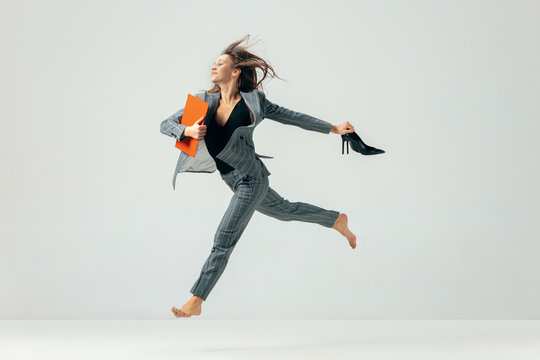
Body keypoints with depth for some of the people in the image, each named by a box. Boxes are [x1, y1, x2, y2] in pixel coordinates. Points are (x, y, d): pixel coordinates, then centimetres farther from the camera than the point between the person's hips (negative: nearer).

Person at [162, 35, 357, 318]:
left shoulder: (253, 102, -13)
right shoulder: (205, 101, -2)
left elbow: (293, 117, -3)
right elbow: (166, 124, -5)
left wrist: (333, 129, -1)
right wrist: (187, 131, -27)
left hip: (251, 180, -7)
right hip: (235, 181, 7)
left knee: (223, 242, -7)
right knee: (285, 211, 26)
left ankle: (195, 302, 1)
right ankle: (337, 221, 47)